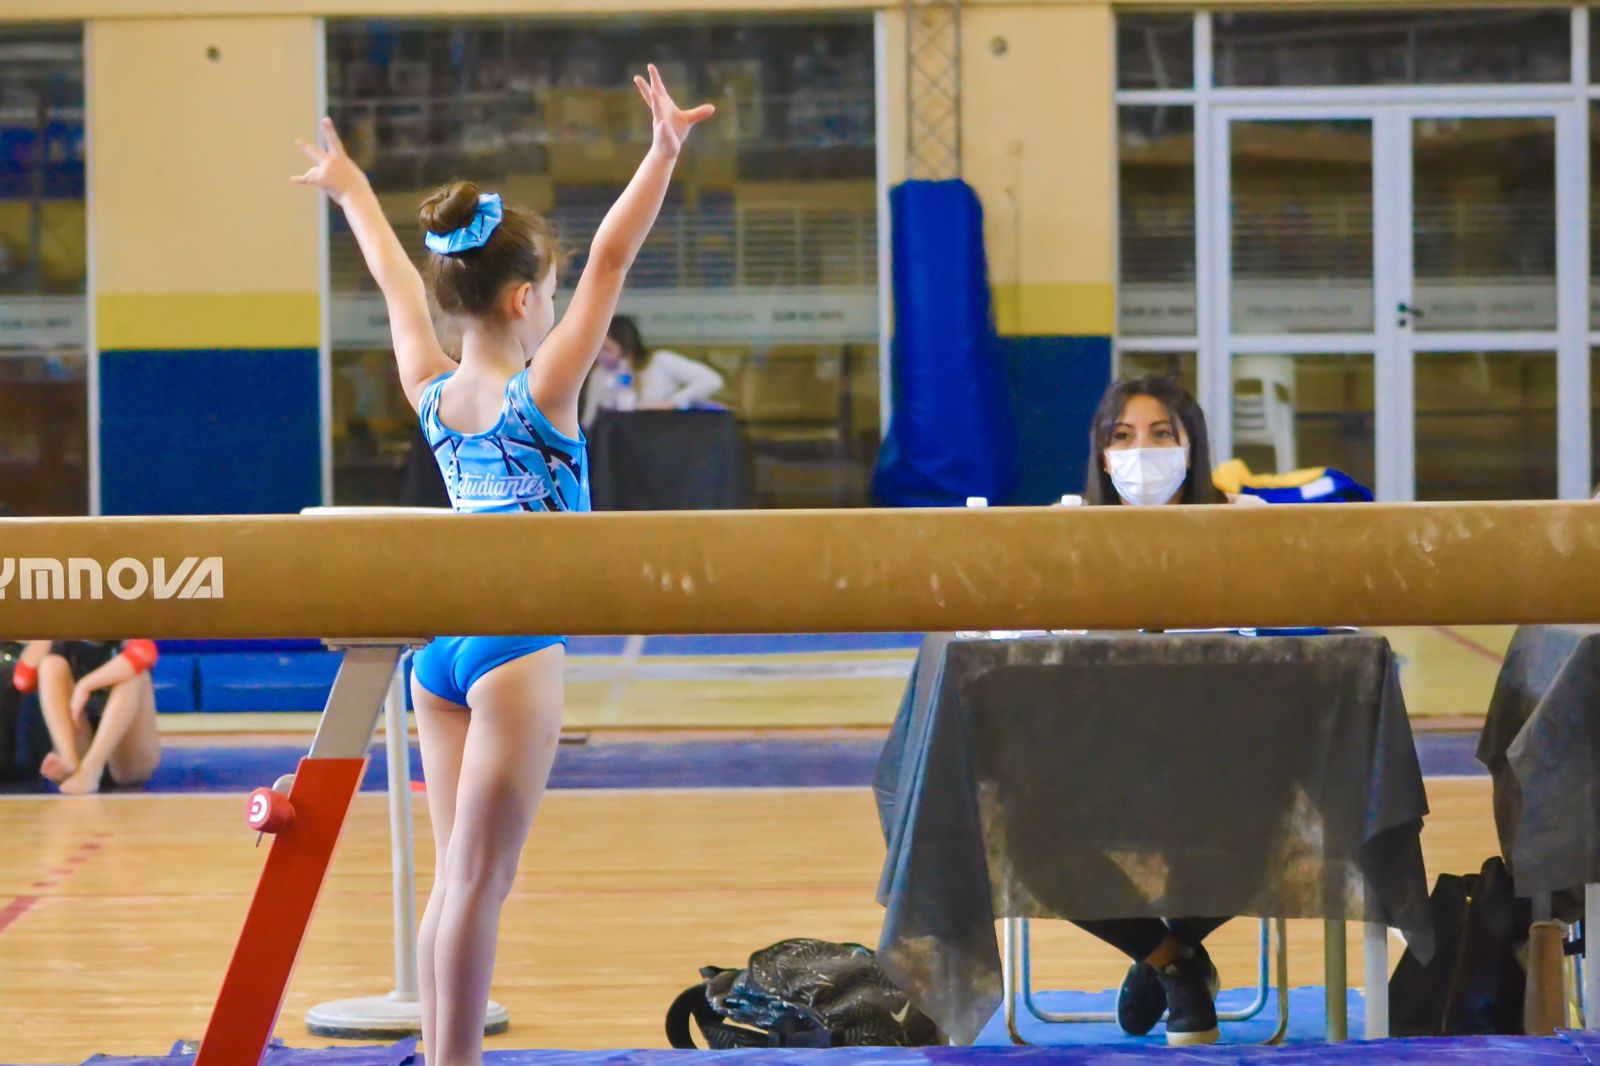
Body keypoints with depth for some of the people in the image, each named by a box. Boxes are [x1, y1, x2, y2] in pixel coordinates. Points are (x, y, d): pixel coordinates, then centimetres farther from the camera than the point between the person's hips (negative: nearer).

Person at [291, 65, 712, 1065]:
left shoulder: (432, 393, 6)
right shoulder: (540, 391, -11)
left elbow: (399, 283, 22)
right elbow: (611, 259, -17)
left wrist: (354, 192, 37)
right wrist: (664, 152, -22)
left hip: (439, 645, 7)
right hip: (515, 645, -7)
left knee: (455, 879, 10)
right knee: (479, 882, -6)